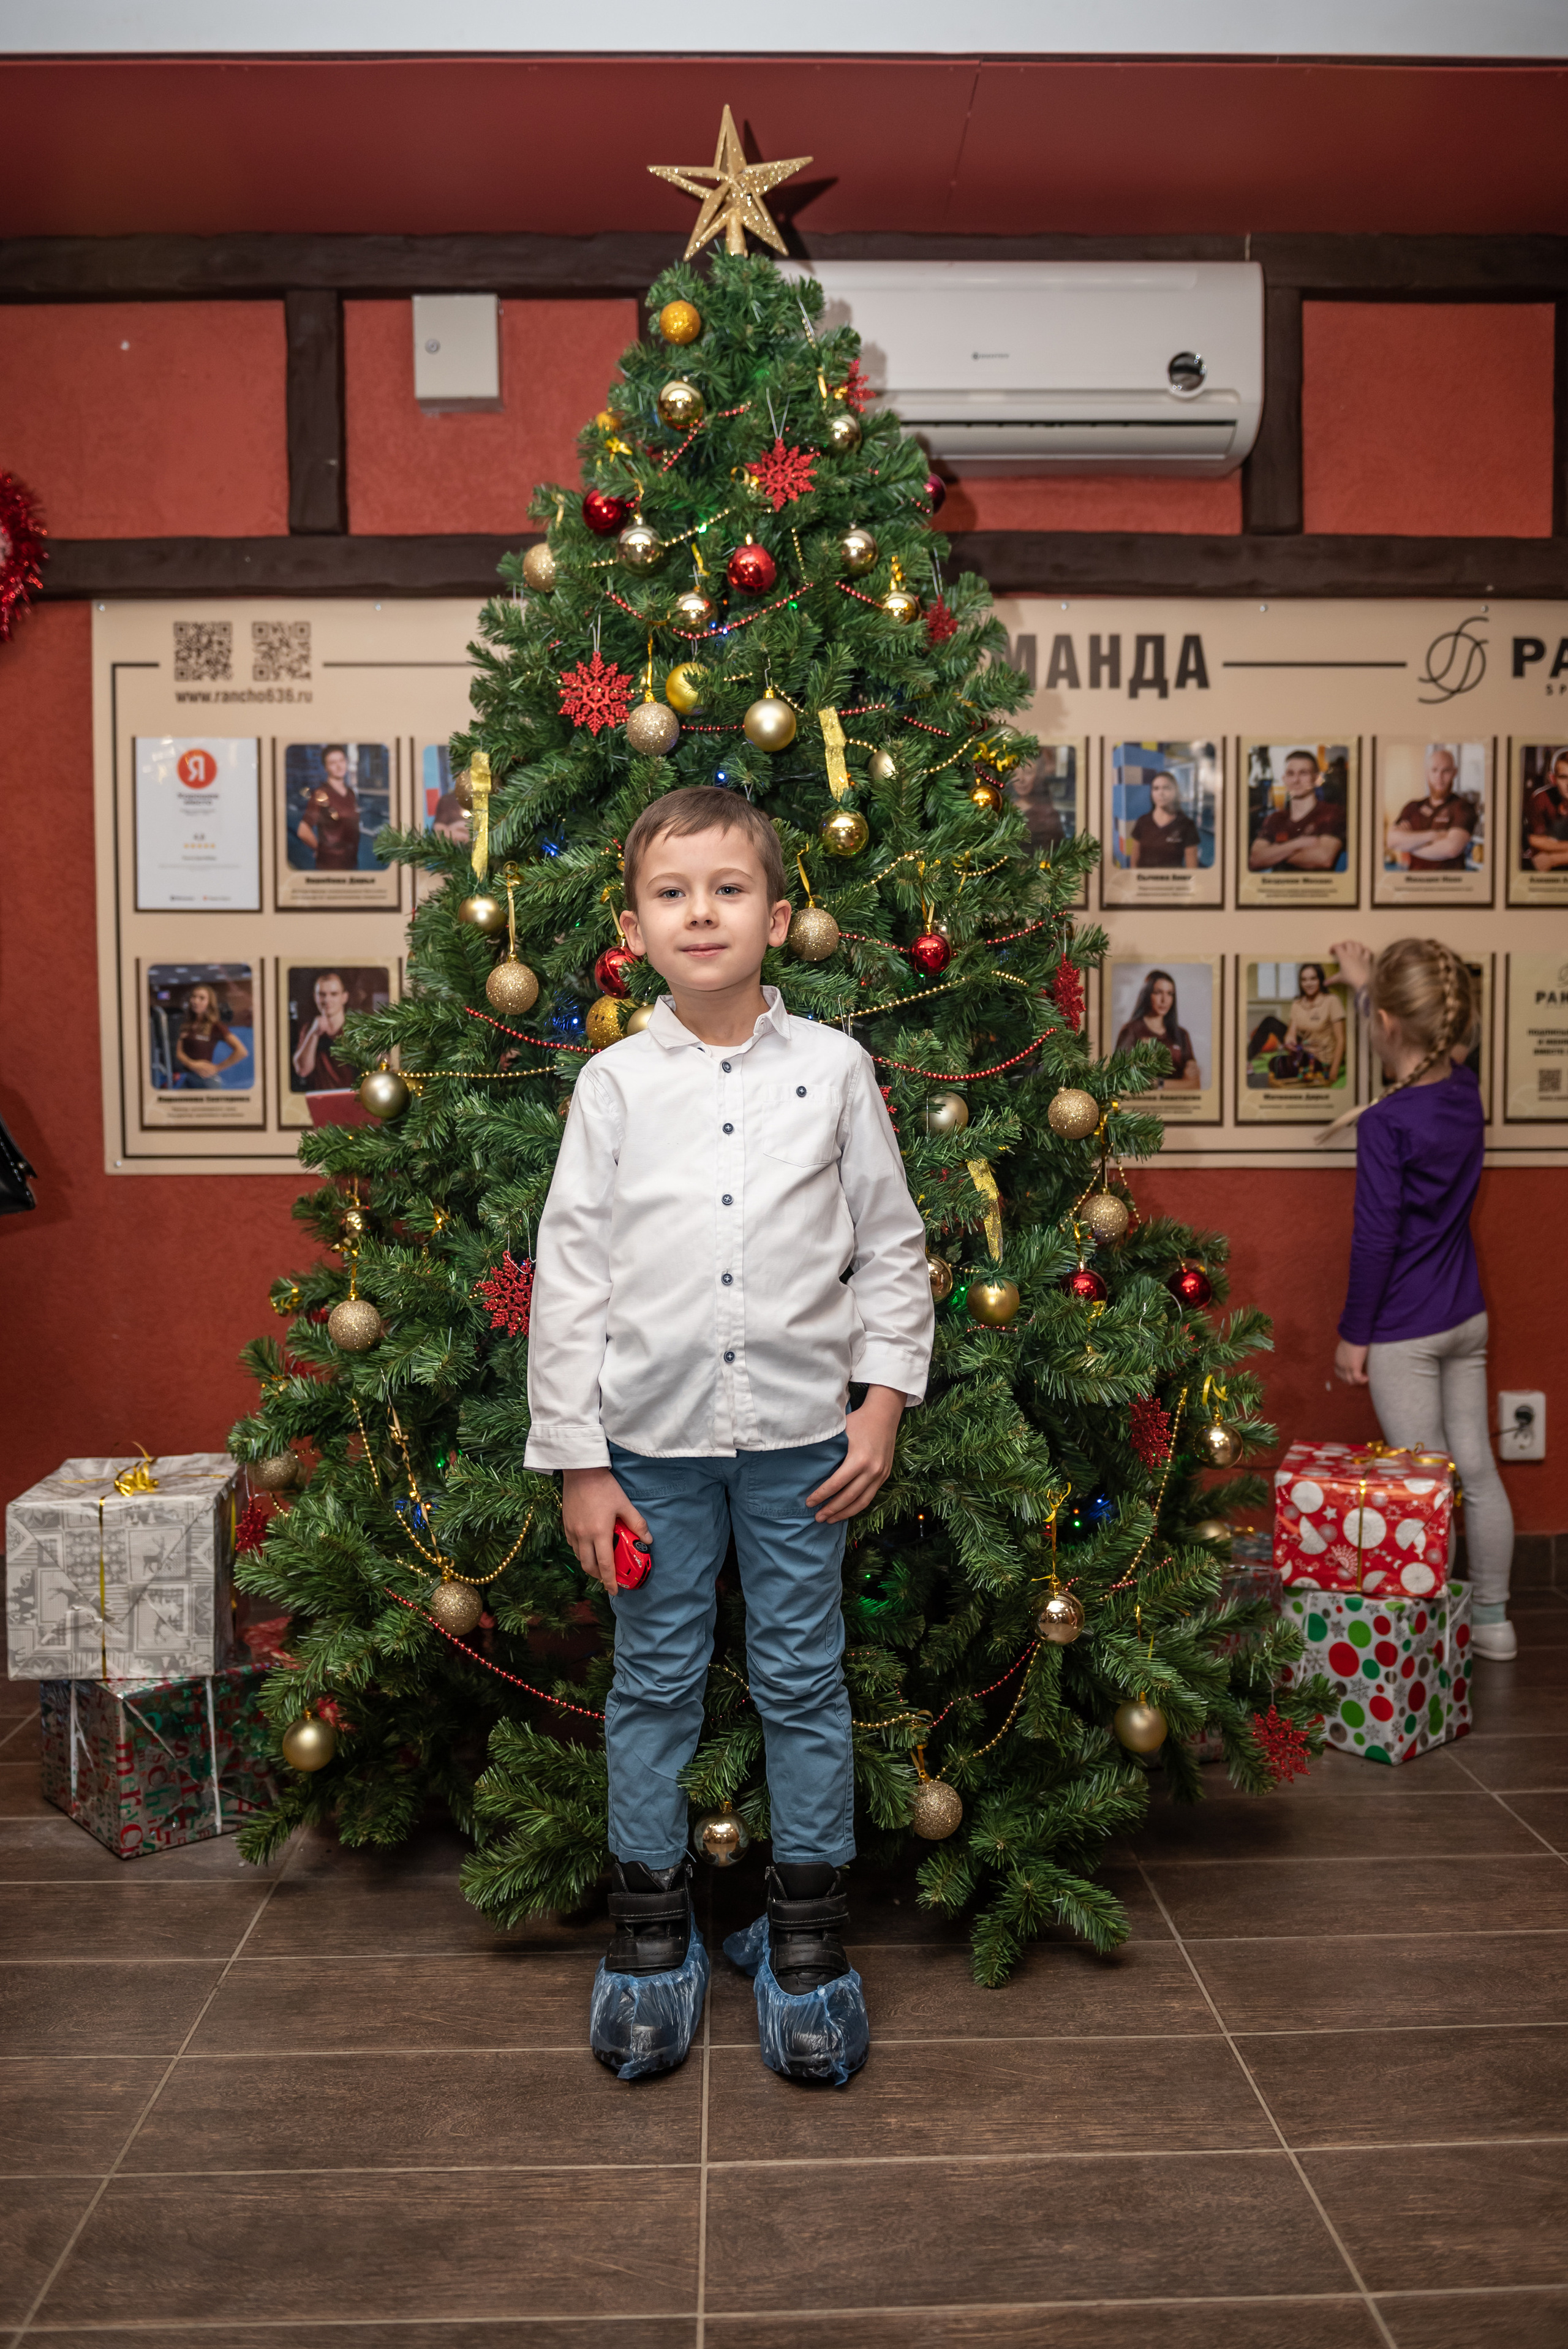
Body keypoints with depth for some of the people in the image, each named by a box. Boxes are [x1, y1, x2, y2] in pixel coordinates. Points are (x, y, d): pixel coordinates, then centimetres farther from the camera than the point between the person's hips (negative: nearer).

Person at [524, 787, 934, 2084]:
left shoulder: (833, 1067, 0)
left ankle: (809, 1925, 26)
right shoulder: (615, 1083, -1)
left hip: (800, 1430, 0)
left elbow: (892, 1247, 6)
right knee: (655, 1683, 11)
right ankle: (650, 1919, 29)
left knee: (804, 1682, 9)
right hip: (654, 1436, 0)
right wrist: (577, 1460, -2)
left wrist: (884, 1402, -1)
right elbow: (569, 1274, 0)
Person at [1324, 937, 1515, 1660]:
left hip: (1406, 1333, -7)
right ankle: (1492, 1619, 28)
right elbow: (1424, 1041, 24)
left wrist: (1353, 1334, -9)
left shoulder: (1386, 1124, -22)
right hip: (1467, 1320, 7)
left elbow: (1376, 1240, -19)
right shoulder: (1464, 1091, -1)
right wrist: (1369, 984, 35)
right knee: (1477, 1471, 15)